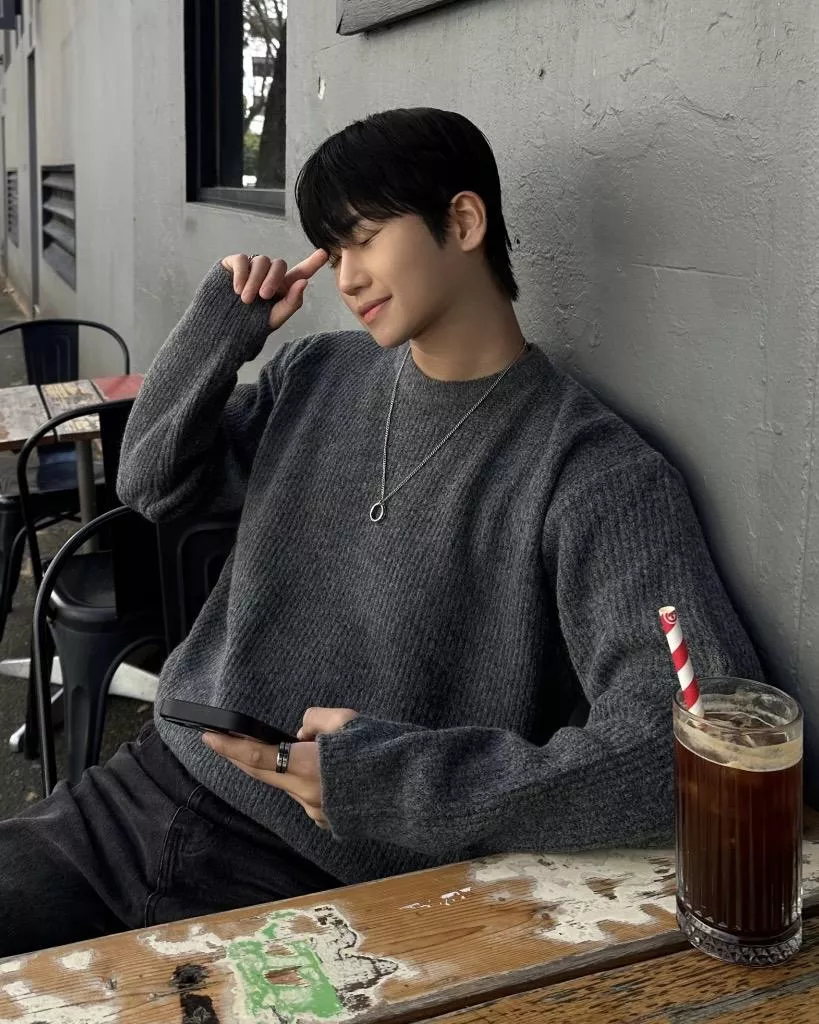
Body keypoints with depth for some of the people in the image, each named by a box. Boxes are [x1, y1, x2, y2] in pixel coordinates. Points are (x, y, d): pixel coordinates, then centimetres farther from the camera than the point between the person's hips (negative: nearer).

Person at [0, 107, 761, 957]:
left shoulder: (596, 475, -15)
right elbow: (153, 483, 16)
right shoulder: (317, 376, 6)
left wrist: (392, 778, -26)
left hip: (320, 889, -5)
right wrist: (221, 323, -1)